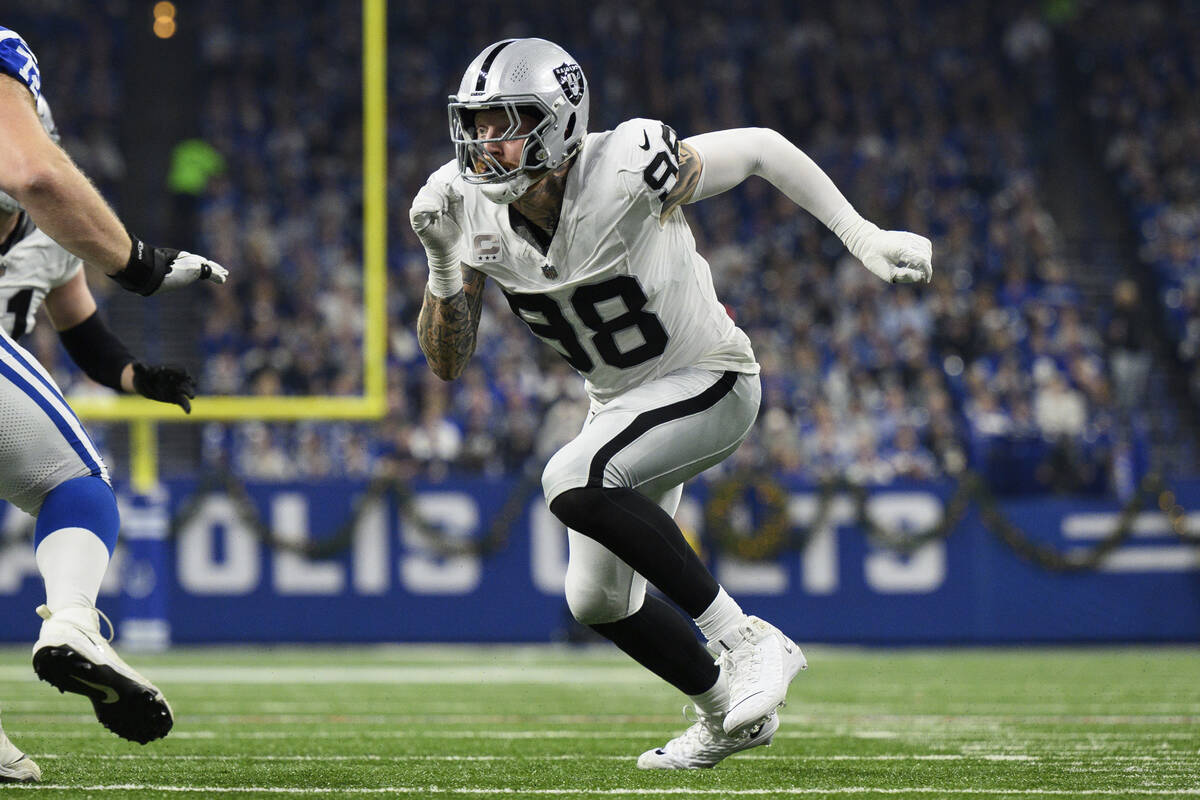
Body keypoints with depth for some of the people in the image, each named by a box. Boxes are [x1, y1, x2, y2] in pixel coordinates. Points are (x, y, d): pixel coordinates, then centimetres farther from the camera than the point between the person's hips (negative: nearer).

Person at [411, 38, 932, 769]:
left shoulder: (622, 175, -30)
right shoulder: (471, 209, -13)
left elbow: (762, 148, -16)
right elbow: (448, 362, -8)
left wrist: (865, 240, -18)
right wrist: (441, 264, -26)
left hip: (708, 382, -7)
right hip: (622, 401, 8)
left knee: (574, 483, -31)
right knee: (597, 600, 12)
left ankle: (746, 641, -21)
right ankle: (728, 714, 36)